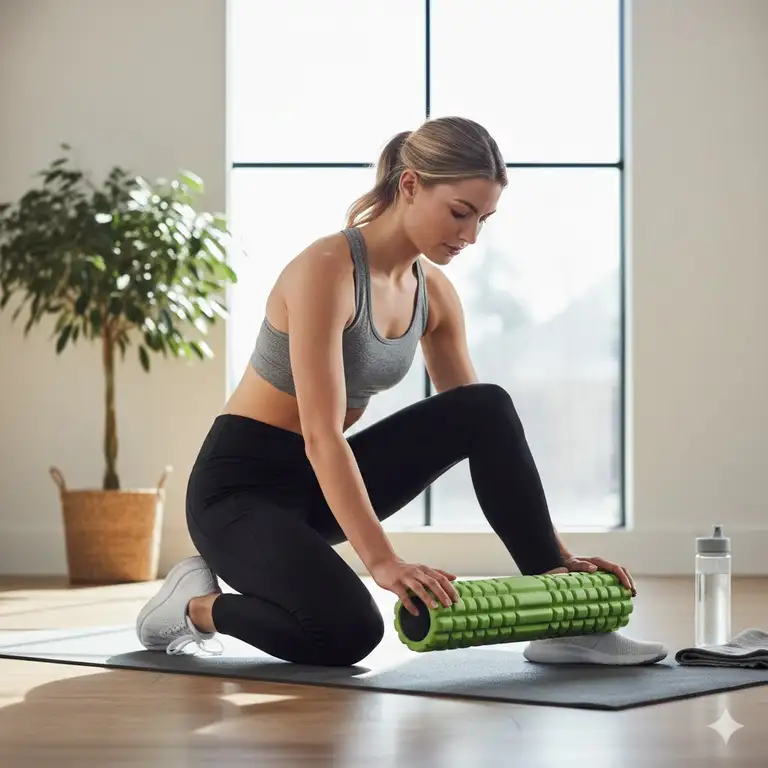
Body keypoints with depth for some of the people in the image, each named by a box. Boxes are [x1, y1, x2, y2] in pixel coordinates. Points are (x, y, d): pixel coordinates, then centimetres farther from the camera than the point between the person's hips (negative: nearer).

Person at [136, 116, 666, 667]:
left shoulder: (434, 292, 0)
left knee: (489, 408, -13)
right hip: (241, 486, -7)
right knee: (348, 633, -33)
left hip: (318, 482, 7)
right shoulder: (327, 269, -24)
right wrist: (384, 562, -41)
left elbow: (487, 430, 3)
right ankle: (199, 603, -2)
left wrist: (557, 552, -4)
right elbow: (321, 436, -31)